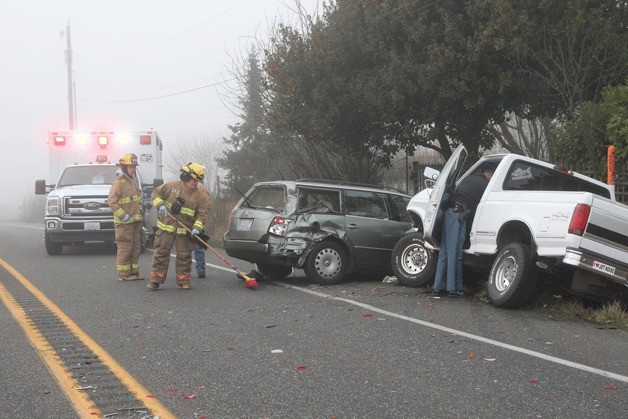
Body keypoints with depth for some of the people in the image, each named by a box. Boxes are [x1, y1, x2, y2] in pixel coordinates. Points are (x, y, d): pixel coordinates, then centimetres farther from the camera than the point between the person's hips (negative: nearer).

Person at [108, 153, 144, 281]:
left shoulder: (134, 180, 16)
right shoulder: (119, 182, -13)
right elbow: (111, 201, -19)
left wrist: (140, 212, 15)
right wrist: (123, 216, -21)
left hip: (135, 220, 9)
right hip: (124, 222, -9)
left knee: (136, 247, 12)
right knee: (125, 247, -6)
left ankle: (134, 271, 21)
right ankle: (123, 273, -1)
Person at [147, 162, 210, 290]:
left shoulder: (200, 195, -2)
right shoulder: (172, 186, -3)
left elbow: (202, 214, -3)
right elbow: (156, 193, 7)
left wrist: (197, 228, -19)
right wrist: (160, 205, -11)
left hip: (185, 231, 1)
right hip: (166, 227, -1)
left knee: (184, 256, 5)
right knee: (161, 253, 1)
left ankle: (183, 280, 17)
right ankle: (156, 280, 6)